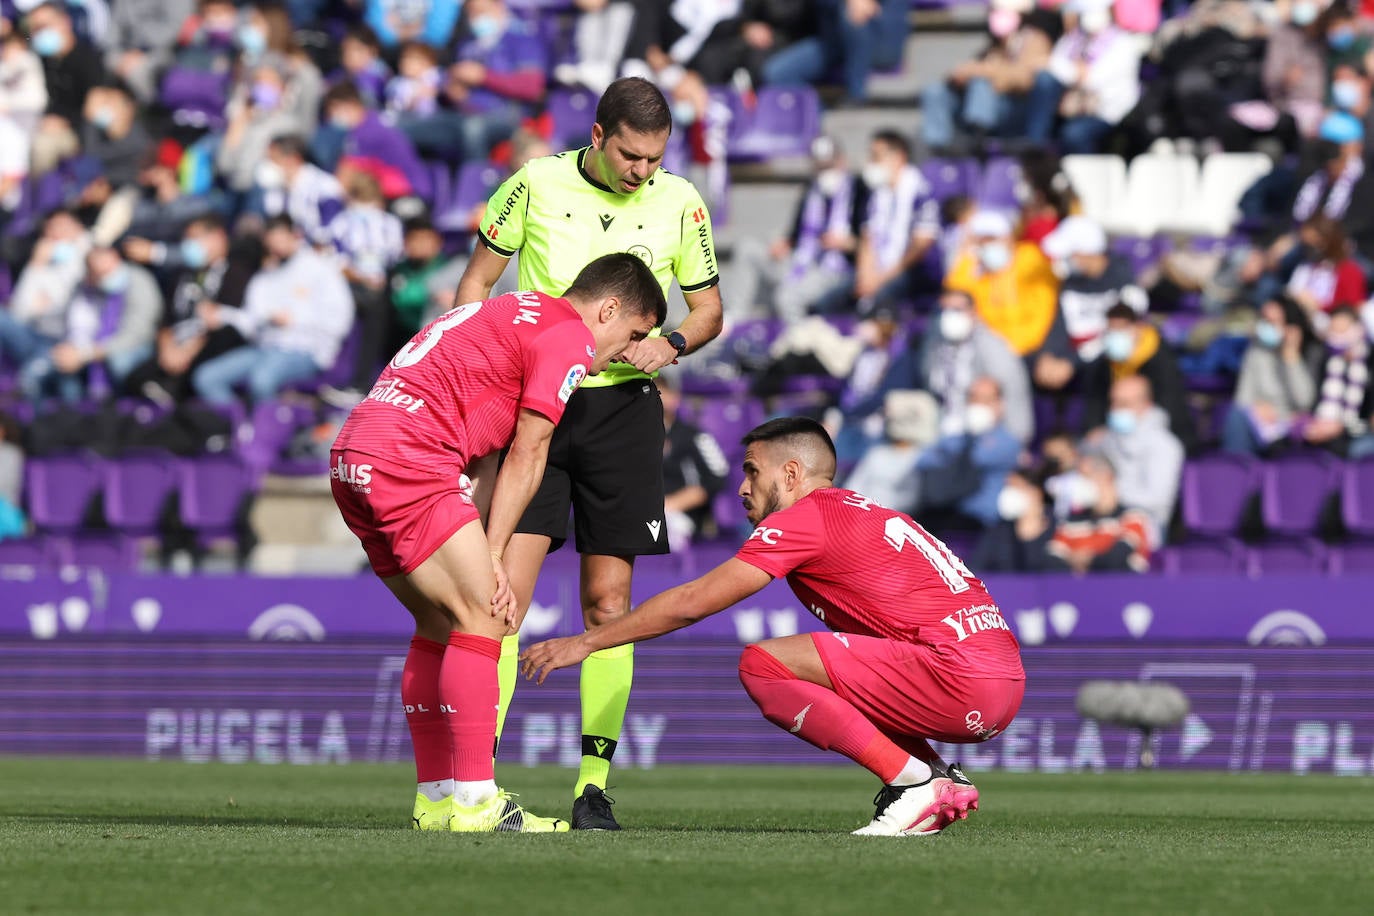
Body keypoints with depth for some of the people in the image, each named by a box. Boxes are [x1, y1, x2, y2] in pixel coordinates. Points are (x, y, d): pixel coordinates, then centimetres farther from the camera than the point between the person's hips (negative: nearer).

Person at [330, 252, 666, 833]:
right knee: (482, 617, -10)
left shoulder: (510, 314, 29)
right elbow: (526, 456, -4)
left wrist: (480, 551, 13)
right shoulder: (570, 337, -1)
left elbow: (484, 452, 23)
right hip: (404, 459, -10)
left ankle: (435, 798, 17)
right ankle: (473, 804, -15)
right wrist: (492, 555, 0)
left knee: (441, 624, 16)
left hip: (352, 458, 10)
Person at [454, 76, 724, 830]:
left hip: (623, 405, 2)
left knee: (608, 600, 1)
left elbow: (708, 308, 12)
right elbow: (477, 278, 8)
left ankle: (593, 783, 6)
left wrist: (670, 343, -8)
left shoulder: (679, 203, 3)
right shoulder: (537, 185, -2)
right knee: (507, 583, -12)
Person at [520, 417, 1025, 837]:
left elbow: (691, 602, 1)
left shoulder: (805, 517, -2)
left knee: (761, 664, -9)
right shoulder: (861, 511, 25)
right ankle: (945, 784, 10)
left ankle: (913, 781, -12)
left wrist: (585, 642, 10)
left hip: (960, 677, -9)